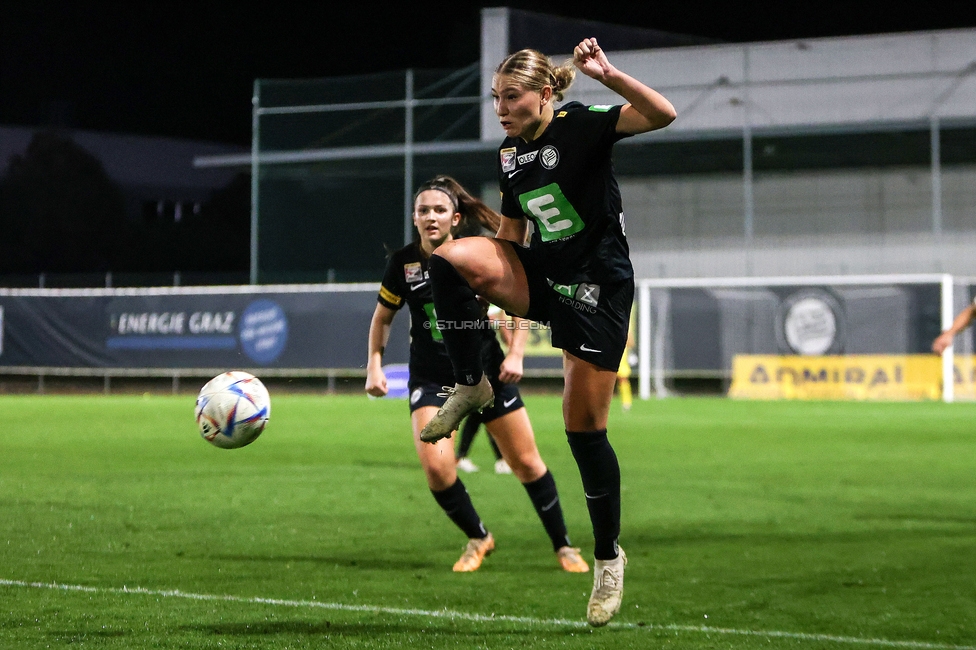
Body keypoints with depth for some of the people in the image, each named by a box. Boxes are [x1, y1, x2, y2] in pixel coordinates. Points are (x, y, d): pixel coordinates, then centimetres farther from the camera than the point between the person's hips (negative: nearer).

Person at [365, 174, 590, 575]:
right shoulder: (403, 263, -8)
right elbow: (382, 318, 6)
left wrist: (516, 354, -9)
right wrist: (374, 367, -3)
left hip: (487, 369, 0)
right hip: (430, 378, 0)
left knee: (526, 463, 4)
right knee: (436, 467, -19)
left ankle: (563, 546, 23)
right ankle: (477, 539, 7)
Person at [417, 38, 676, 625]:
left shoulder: (582, 124, -11)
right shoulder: (510, 153, 8)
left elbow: (663, 115, -25)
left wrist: (607, 74, -36)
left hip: (598, 286, -6)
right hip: (541, 275, 6)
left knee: (586, 427, -3)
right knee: (451, 257, -21)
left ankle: (609, 556, 13)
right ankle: (471, 386, -6)